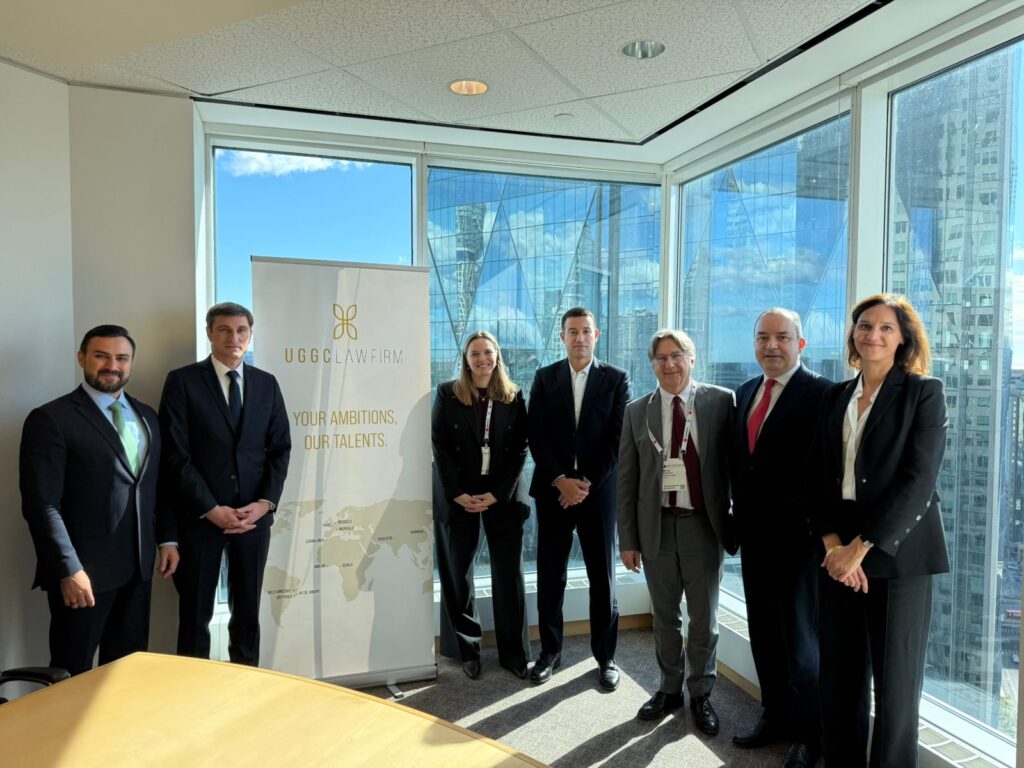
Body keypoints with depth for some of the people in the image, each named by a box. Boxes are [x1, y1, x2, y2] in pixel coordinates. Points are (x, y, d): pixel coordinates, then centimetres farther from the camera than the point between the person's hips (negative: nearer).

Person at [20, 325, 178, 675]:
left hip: (137, 566, 6)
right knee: (72, 675, 9)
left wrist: (167, 539, 9)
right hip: (83, 570, -6)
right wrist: (69, 569, -19)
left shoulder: (147, 416, 11)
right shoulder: (51, 419, -9)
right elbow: (42, 504, -15)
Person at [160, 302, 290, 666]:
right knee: (195, 615, 9)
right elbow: (176, 454, -8)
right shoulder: (182, 381, -2)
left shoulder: (267, 384, 8)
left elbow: (280, 448, 7)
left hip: (254, 517, 3)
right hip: (200, 517, -3)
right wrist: (211, 509, -13)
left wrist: (265, 502, -6)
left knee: (248, 612, 13)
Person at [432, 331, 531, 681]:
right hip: (458, 497, 0)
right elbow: (439, 447, -2)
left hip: (503, 496, 0)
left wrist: (496, 494, -9)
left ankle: (513, 652, 17)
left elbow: (520, 450, 0)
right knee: (458, 574, 7)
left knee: (509, 574, 4)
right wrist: (458, 494, -10)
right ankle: (466, 649, 21)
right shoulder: (448, 394, 1)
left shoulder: (513, 396, 4)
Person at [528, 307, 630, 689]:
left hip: (598, 491, -1)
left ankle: (605, 655, 23)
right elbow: (536, 436, 0)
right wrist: (561, 480, -11)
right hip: (553, 490, 1)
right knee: (549, 576, 8)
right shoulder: (544, 378, 6)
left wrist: (588, 483, -10)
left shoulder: (616, 378, 1)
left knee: (602, 576, 8)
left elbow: (618, 439, -4)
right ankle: (550, 651, 24)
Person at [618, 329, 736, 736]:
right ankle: (670, 689, 35)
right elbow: (627, 479, 4)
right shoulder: (638, 411, 3)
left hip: (703, 523, -2)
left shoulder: (721, 401, -4)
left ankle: (701, 694, 33)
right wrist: (628, 539, 2)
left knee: (704, 618, 12)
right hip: (657, 525, 2)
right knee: (665, 616, 15)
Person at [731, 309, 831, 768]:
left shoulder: (821, 394, -11)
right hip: (754, 534, 7)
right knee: (763, 631, 17)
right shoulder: (745, 392, 11)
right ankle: (774, 716, 34)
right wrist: (740, 515, 11)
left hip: (797, 536, -6)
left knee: (802, 636, 8)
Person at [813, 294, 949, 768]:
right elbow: (823, 477, 9)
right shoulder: (835, 397, 11)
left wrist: (861, 547, -15)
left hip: (897, 552, -4)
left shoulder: (924, 392, -2)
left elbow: (918, 480, -11)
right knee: (839, 675, 9)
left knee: (895, 680, 5)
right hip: (839, 552, 4)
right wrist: (832, 543, -6)